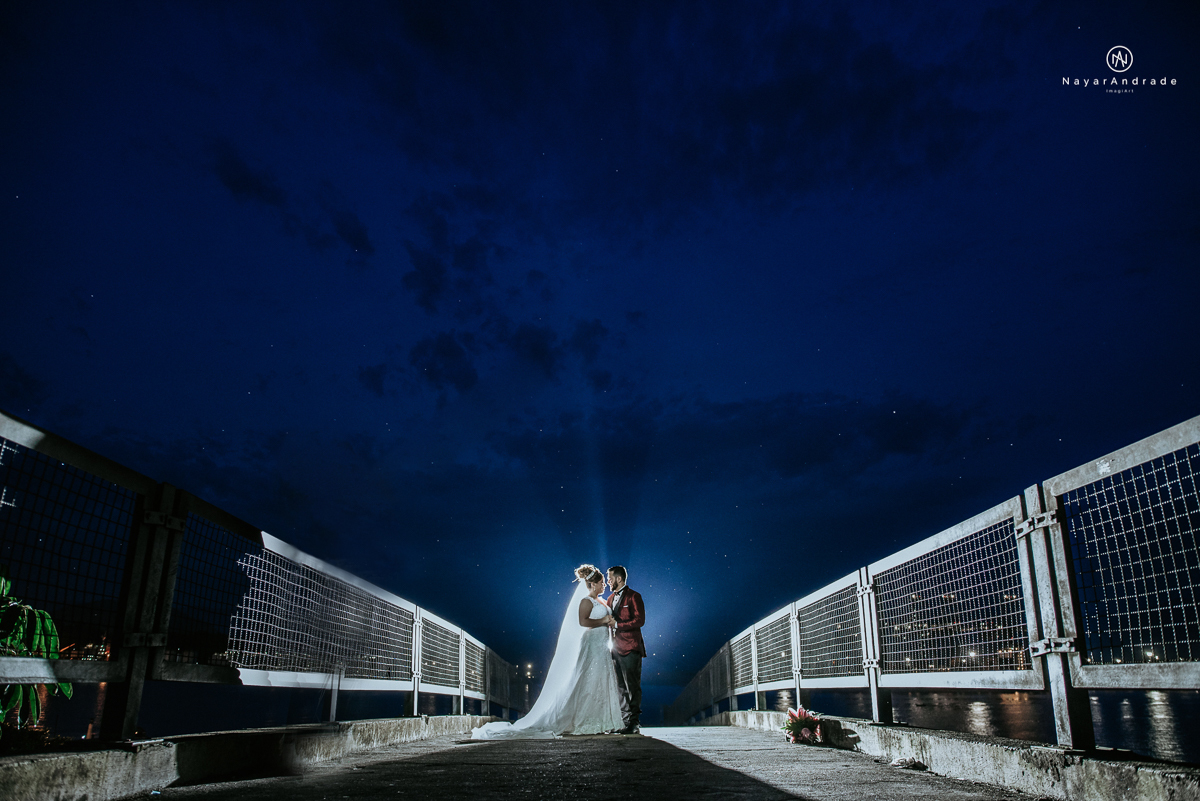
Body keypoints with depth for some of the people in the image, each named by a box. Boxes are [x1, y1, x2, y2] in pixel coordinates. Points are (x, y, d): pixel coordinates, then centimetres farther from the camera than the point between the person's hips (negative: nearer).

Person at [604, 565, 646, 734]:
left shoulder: (633, 596, -6)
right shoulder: (611, 598, 17)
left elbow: (640, 620, -15)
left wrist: (617, 624, -17)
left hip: (630, 649, -8)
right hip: (616, 649, 8)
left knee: (633, 687, -5)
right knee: (621, 688, 10)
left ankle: (634, 723, -2)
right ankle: (625, 722, 15)